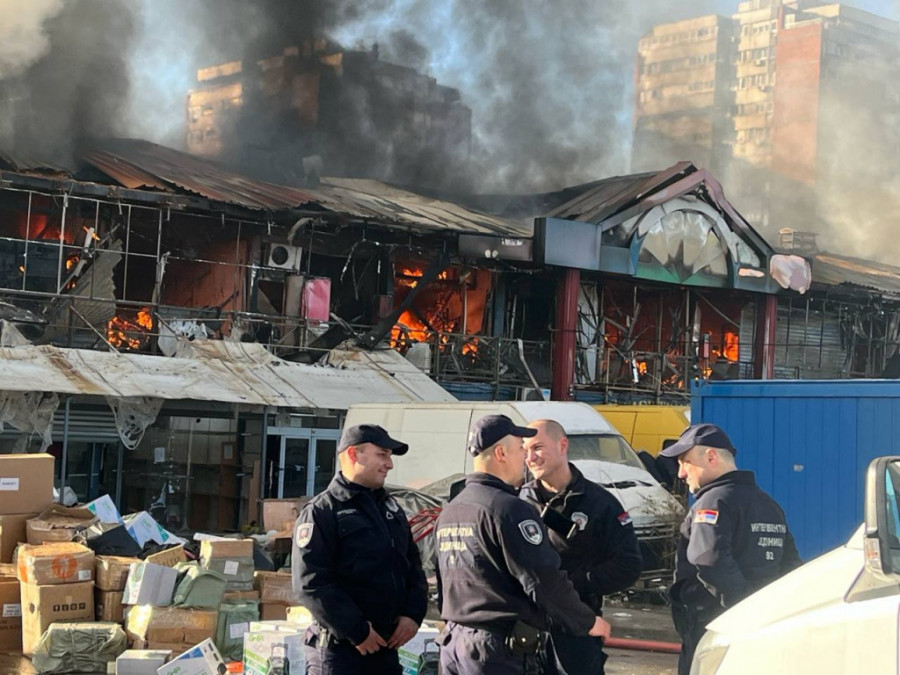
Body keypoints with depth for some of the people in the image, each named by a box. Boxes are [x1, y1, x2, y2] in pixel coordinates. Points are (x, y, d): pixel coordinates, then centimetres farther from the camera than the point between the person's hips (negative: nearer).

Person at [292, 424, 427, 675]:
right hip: (338, 649, -7)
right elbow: (311, 583, -17)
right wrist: (357, 631, -18)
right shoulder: (321, 512, -8)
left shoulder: (391, 508, 16)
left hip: (386, 646, 7)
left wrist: (413, 614, 1)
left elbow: (413, 566, 19)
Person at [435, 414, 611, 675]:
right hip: (500, 652, -9)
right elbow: (546, 581, -18)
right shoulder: (510, 510, -15)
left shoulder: (448, 512, 14)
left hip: (452, 644, 9)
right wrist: (588, 622, -5)